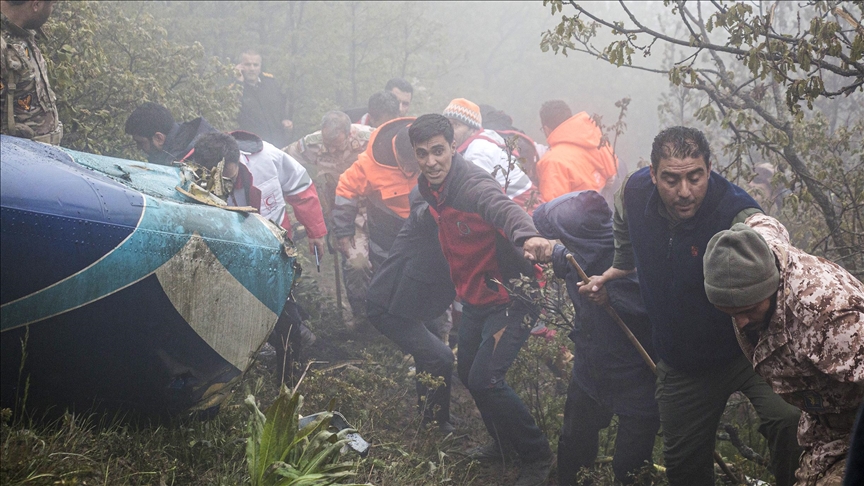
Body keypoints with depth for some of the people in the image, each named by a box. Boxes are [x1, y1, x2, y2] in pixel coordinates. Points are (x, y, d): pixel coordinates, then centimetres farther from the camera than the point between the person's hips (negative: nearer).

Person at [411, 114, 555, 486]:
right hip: (475, 297, 9)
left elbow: (504, 208, -49)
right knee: (467, 370, 18)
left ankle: (537, 456, 3)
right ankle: (503, 440, 42)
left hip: (510, 296, -9)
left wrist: (527, 236, -70)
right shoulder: (429, 188, 0)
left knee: (484, 379, -17)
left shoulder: (473, 185, -27)